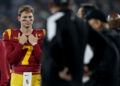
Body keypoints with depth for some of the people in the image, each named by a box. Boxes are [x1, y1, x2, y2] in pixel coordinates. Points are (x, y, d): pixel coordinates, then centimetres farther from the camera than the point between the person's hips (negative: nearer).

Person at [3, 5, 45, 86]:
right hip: (18, 77, 0)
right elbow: (10, 60, -2)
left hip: (36, 78, 0)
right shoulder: (10, 34, 6)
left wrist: (35, 44, -7)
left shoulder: (41, 34, 7)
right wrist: (20, 44, -8)